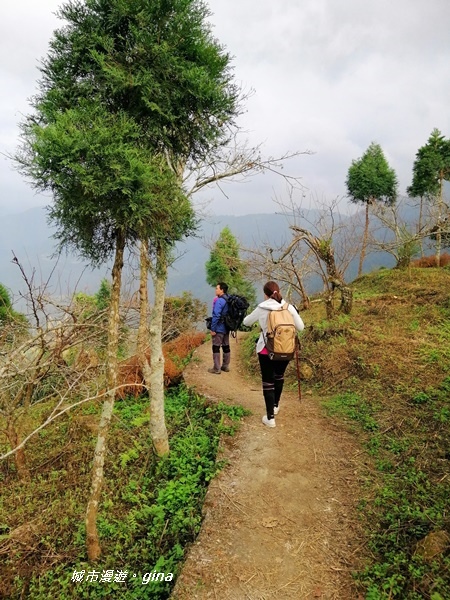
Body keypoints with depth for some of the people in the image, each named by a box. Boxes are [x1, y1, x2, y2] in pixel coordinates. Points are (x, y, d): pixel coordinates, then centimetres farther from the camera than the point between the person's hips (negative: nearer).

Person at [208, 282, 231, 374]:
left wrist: (213, 329, -18)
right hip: (226, 328, 8)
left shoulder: (219, 301, -19)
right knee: (226, 347, 14)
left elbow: (216, 316, -22)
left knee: (216, 347, -1)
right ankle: (226, 366, 24)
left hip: (219, 328, -8)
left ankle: (217, 368, 2)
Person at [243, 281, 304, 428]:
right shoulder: (289, 307, -7)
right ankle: (276, 405, 43)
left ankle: (270, 418, 5)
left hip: (266, 350, -3)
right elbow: (301, 327, -2)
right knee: (279, 376, 25)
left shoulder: (262, 308, -10)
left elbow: (246, 322, 5)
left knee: (268, 381, 5)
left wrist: (255, 317, 26)